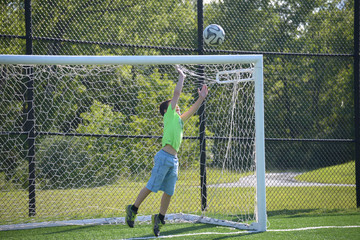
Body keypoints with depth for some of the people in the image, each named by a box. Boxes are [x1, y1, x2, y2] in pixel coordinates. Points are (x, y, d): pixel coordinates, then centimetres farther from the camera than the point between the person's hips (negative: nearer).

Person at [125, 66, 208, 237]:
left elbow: (192, 110, 32)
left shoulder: (179, 119, 22)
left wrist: (201, 98, 23)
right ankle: (133, 209, 5)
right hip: (164, 157, -8)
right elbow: (177, 93, 1)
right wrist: (181, 76, 11)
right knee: (152, 186, -6)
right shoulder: (169, 116, 2)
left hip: (174, 160, 8)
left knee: (169, 192, 6)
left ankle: (160, 218, 15)